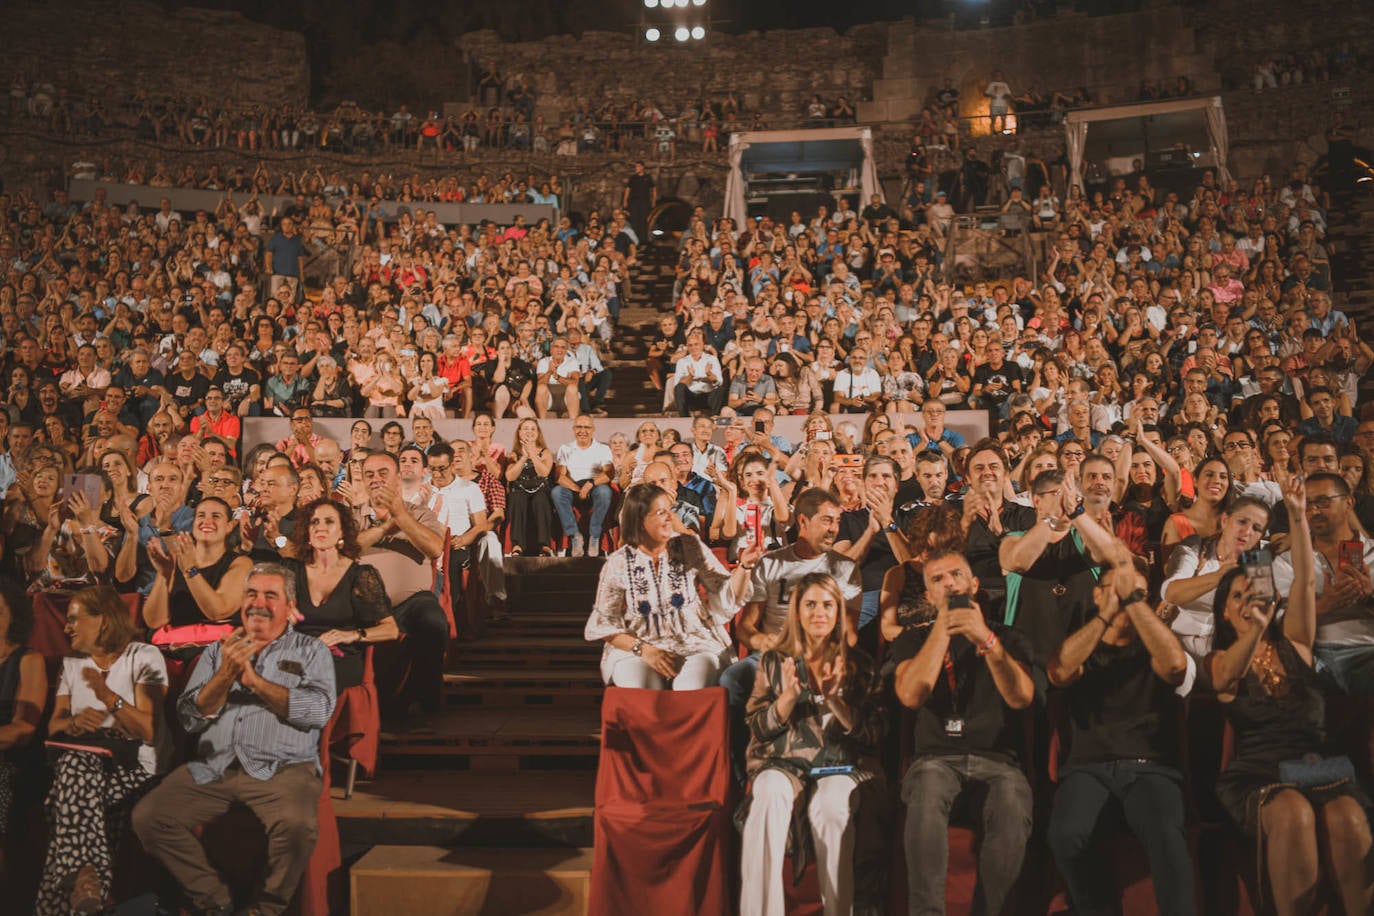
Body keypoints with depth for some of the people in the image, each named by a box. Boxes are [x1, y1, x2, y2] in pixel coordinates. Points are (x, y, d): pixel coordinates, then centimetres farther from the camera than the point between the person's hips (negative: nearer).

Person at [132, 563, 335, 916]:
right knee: (148, 817, -18)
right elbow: (189, 718, 10)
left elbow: (320, 710, -7)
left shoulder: (310, 650, 11)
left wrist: (255, 680, -8)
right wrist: (225, 676, -7)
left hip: (282, 767, -4)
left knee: (296, 824, -33)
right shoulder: (218, 650, 20)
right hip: (213, 767, 4)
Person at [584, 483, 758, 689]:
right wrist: (643, 650, -11)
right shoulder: (618, 563, 0)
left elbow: (727, 595, 2)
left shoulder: (690, 547, 3)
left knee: (692, 688, -30)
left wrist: (744, 566, -17)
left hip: (695, 644, 1)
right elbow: (604, 622, 2)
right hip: (635, 647, -1)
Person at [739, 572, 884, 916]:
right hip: (784, 762, 1)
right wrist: (790, 696, -11)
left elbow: (872, 733, 4)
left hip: (843, 764, 0)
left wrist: (835, 700, -13)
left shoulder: (859, 664, 11)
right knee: (769, 794, -35)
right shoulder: (774, 661, 13)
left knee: (830, 804, -36)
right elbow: (758, 729, 7)